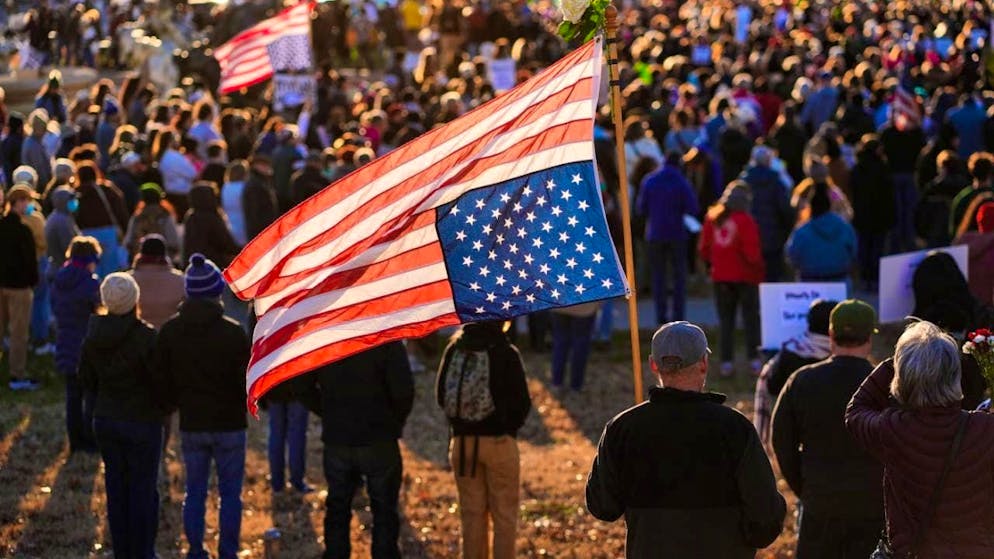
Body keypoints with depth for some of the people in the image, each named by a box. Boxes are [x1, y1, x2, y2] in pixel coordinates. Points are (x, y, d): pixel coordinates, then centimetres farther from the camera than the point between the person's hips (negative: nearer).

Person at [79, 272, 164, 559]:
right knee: (143, 490, 6)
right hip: (141, 422, -5)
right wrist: (163, 406, 3)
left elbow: (86, 379, 6)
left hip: (105, 420, 5)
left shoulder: (94, 336, -3)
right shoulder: (144, 337, -21)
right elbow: (160, 381, -16)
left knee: (116, 487, 14)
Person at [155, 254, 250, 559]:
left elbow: (162, 379, 2)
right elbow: (247, 381, -10)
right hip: (229, 424, -3)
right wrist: (245, 402, 11)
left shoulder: (170, 331, -3)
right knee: (230, 493, 6)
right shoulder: (232, 333, -15)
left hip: (191, 423, 3)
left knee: (195, 491, 13)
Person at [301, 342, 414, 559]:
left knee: (337, 511, 14)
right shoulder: (386, 339, -13)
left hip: (336, 439, 3)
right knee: (384, 512, 7)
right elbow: (403, 388, -18)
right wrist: (396, 421, 0)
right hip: (378, 440, -3)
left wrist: (328, 415, 12)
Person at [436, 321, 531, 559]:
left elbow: (441, 396, 1)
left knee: (471, 513, 13)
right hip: (499, 441, -3)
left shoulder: (454, 349, -4)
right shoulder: (506, 354, -13)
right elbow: (522, 403, -9)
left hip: (462, 441, 3)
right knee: (504, 515, 7)